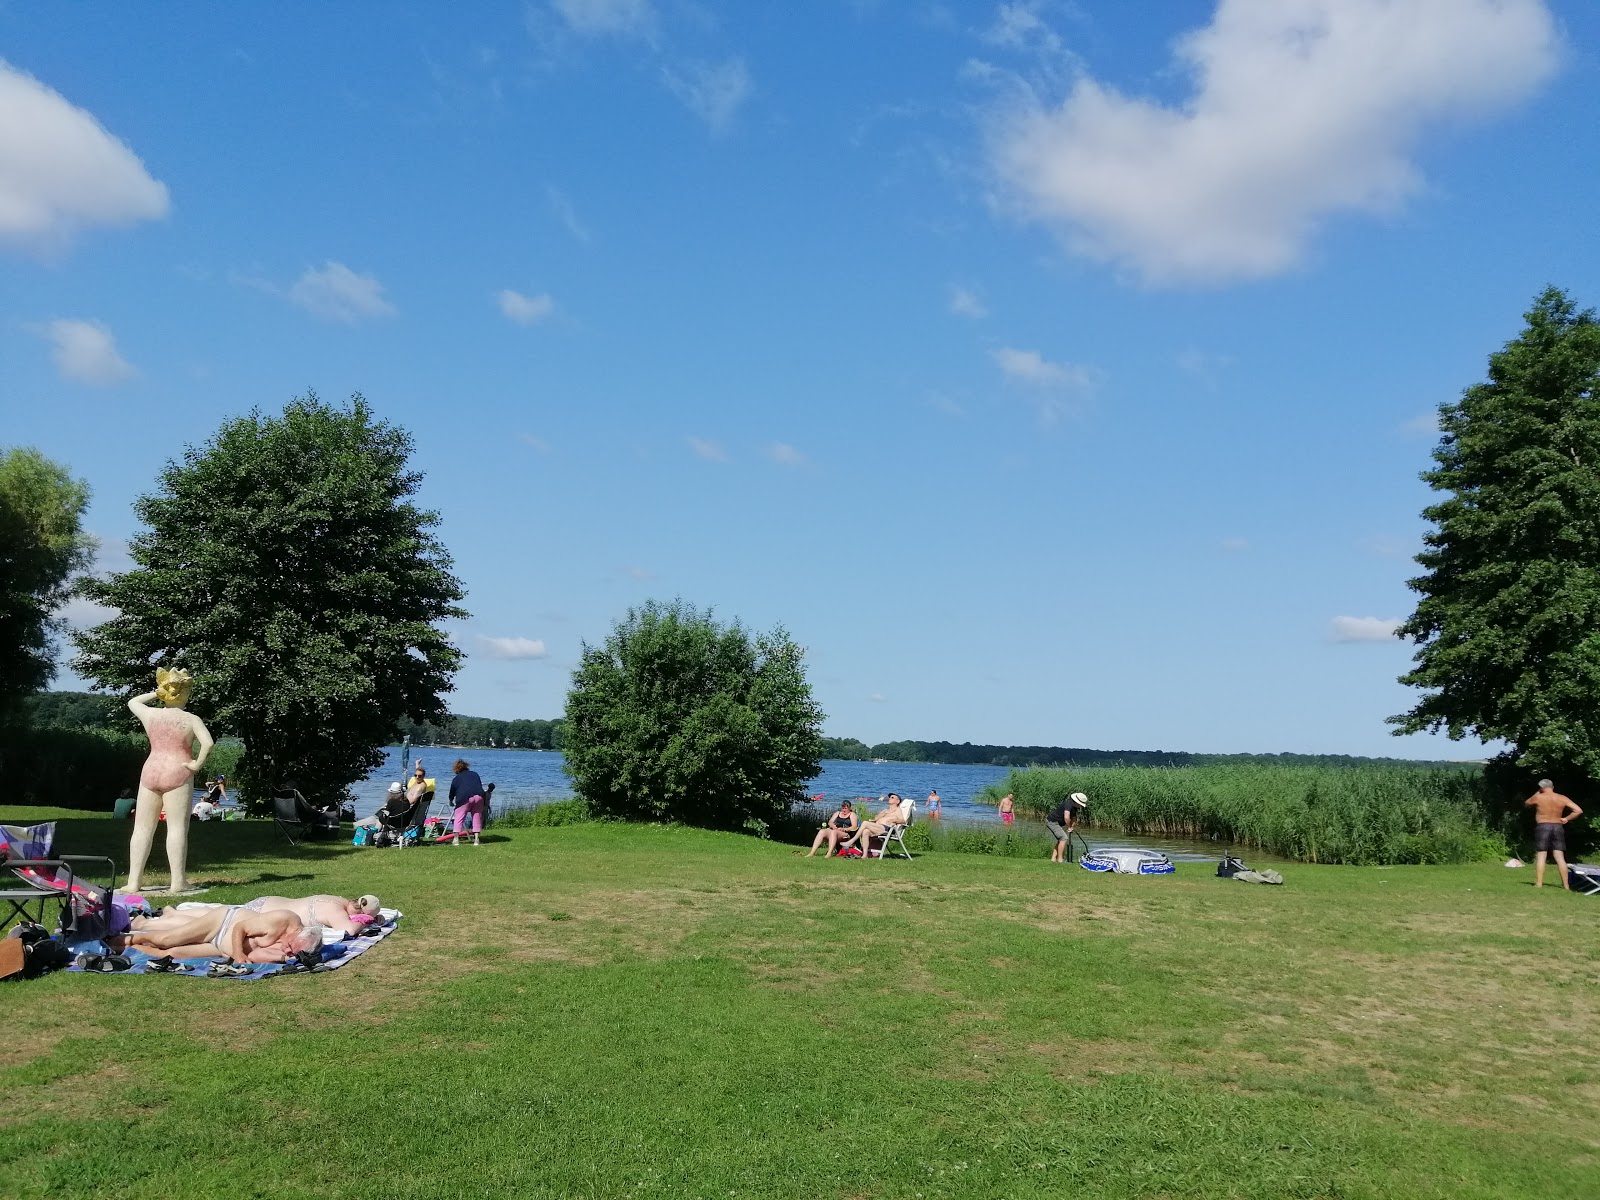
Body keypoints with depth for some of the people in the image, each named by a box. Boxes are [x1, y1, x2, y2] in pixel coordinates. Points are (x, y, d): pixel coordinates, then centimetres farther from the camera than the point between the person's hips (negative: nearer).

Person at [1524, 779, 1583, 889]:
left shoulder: (1538, 797, -5)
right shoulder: (1562, 799, 3)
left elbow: (1526, 804, 14)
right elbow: (1579, 811, -2)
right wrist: (1566, 819, 4)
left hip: (1543, 827, -3)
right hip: (1558, 828, 3)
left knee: (1540, 856, 0)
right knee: (1560, 857, 4)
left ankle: (1539, 884, -2)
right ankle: (1566, 885, 3)